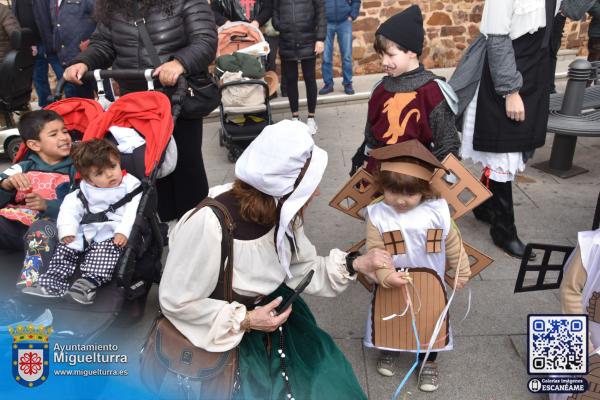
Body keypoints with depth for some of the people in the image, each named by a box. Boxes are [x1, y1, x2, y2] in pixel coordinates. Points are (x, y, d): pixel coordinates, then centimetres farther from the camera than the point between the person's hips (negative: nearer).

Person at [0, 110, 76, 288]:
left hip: (51, 225, -4)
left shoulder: (75, 169, 9)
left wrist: (47, 205, -18)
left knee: (41, 229, -36)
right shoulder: (23, 168, 19)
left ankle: (30, 282, -50)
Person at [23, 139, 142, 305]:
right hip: (85, 233, 5)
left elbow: (133, 212, -12)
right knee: (65, 249, -9)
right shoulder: (84, 191, 13)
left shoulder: (131, 187, 0)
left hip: (112, 235, -5)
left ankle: (88, 283, -41)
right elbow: (70, 208, 5)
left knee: (106, 251, -31)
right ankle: (52, 282, -8)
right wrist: (66, 229, -12)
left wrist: (123, 231, -26)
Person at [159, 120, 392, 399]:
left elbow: (303, 269, 0)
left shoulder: (283, 212, -13)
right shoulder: (209, 225, -33)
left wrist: (355, 265, -11)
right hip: (221, 331, -5)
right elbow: (176, 302, -23)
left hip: (269, 312, 6)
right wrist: (244, 321, -24)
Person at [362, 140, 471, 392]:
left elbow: (452, 244, -2)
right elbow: (375, 252, -17)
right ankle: (388, 351, 50)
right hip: (392, 284, 0)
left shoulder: (437, 210, -16)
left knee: (429, 322, 17)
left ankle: (428, 362, 43)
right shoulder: (377, 214, -19)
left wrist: (461, 271, 7)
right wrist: (386, 276, -32)